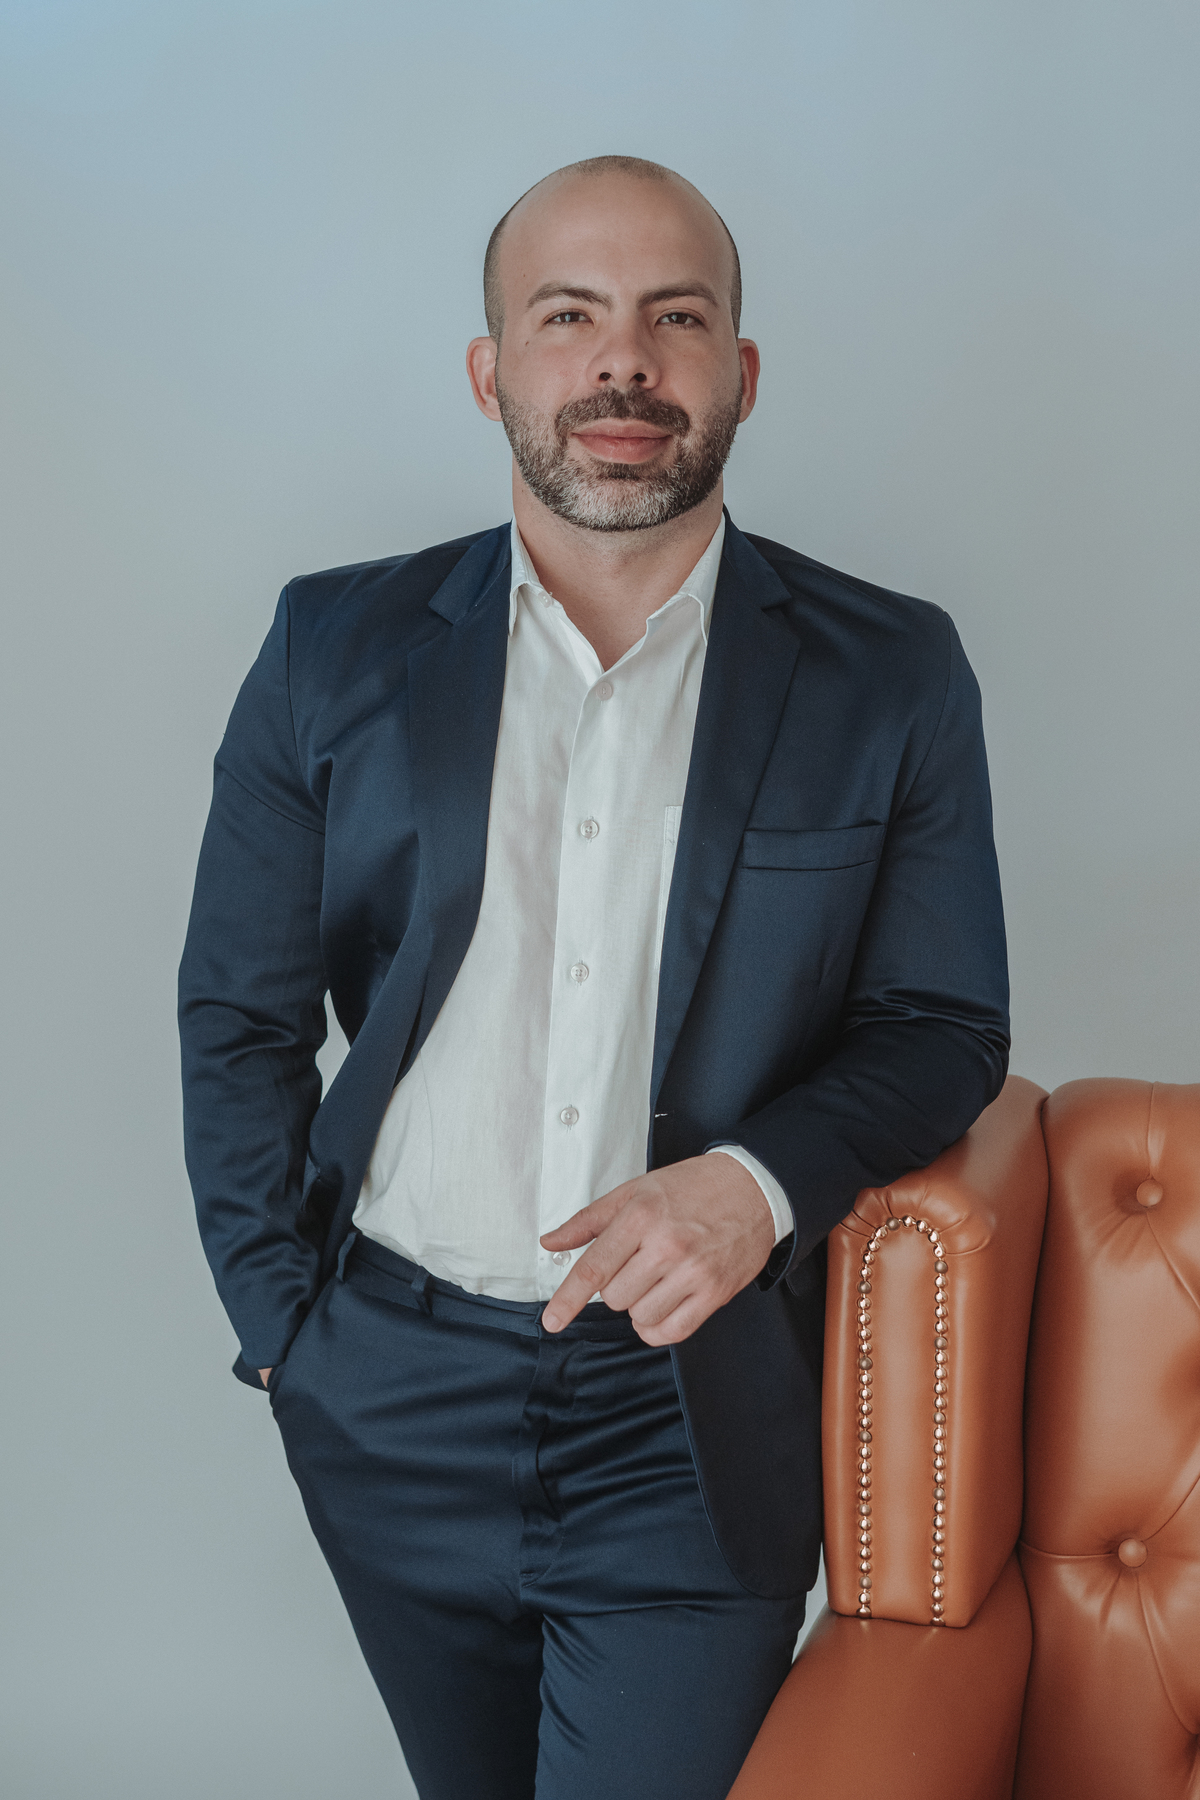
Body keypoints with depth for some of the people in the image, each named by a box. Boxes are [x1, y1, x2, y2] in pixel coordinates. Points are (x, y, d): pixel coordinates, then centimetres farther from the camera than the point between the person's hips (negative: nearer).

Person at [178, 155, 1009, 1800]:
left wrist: (759, 1180, -18)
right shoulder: (338, 650, 1)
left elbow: (944, 1027, 0)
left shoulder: (891, 676, -3)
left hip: (698, 1419, -2)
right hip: (397, 1401, 2)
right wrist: (282, 1317, 0)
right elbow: (237, 1015, 6)